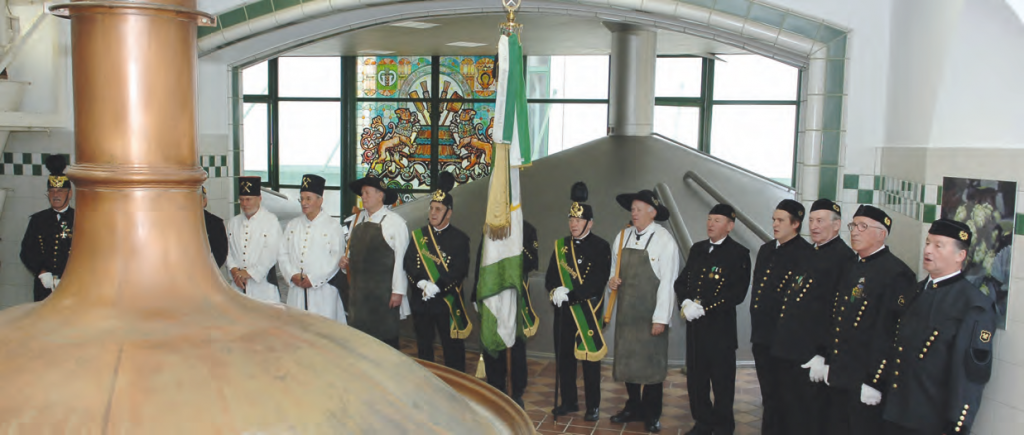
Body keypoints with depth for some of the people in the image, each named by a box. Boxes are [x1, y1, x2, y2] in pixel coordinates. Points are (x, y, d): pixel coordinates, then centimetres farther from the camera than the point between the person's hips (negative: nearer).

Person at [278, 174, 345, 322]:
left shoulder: (333, 227, -1)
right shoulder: (292, 225, 15)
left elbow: (336, 258, -8)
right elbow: (282, 254, 11)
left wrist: (313, 279, -12)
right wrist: (292, 275, -6)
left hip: (322, 290, -4)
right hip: (296, 289, 4)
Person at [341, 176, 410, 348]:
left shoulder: (394, 222, -5)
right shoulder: (357, 220, 13)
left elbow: (401, 258, -9)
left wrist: (398, 291, -13)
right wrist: (345, 261, 1)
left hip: (384, 293, -6)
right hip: (358, 291, 6)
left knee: (386, 337, -1)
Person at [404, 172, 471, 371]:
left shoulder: (459, 239, -1)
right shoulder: (417, 236, 8)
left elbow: (459, 271, -10)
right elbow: (409, 264, 0)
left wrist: (437, 287, -20)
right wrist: (421, 283, -16)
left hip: (448, 302, -3)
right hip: (420, 301, 3)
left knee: (452, 347, 3)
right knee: (423, 347, 13)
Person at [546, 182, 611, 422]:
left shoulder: (600, 247, -6)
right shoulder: (560, 246, 10)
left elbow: (597, 282, -15)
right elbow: (550, 277, 6)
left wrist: (570, 294, -21)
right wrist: (556, 291, -15)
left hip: (588, 312, -5)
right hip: (563, 312, 5)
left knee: (590, 359, 2)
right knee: (564, 357, 10)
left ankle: (593, 406, 14)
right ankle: (568, 402, 24)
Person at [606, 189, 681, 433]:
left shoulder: (664, 241, -12)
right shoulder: (622, 237, 5)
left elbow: (668, 282, -13)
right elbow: (614, 268, 18)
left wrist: (661, 319, -15)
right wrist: (612, 280, -6)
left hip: (651, 314, -5)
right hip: (626, 311, 5)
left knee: (652, 362, 5)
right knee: (627, 358, 13)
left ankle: (652, 414, 21)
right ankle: (633, 408, 30)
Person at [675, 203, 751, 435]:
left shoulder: (739, 254, -7)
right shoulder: (697, 249, 12)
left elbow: (737, 293, -15)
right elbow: (681, 281, 12)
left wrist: (703, 309, -19)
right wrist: (687, 302, -9)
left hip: (721, 327, -5)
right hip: (695, 326, 5)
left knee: (722, 380, 6)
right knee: (696, 378, 13)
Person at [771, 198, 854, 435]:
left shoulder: (843, 256, -12)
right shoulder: (808, 254, 17)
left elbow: (837, 311, -18)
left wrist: (822, 355, -21)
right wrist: (782, 341, 16)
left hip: (811, 357, -8)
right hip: (788, 353, 8)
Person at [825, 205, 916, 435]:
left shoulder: (897, 273, -14)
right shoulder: (851, 269, 14)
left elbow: (890, 333, -18)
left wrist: (875, 381, -19)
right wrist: (829, 362, 15)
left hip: (865, 382, -8)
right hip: (838, 378, 8)